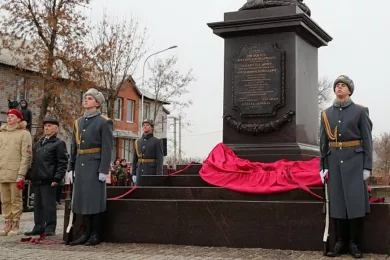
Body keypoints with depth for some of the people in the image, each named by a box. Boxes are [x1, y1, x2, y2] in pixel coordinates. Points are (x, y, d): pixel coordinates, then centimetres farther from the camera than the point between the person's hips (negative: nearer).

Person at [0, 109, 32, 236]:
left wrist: (21, 175, -13)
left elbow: (26, 156, -6)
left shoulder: (24, 134, 0)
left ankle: (15, 226, 5)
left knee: (16, 200, -1)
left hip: (15, 174, -5)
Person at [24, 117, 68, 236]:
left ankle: (50, 228, 3)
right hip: (37, 180, 7)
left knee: (49, 204, -4)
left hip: (48, 180, -7)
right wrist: (29, 176, 16)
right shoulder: (38, 143, 21)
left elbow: (62, 163, -8)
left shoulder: (59, 143, -2)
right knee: (37, 205, 11)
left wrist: (57, 179, -15)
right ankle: (39, 227, 19)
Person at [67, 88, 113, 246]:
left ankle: (95, 235, 3)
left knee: (94, 199, -4)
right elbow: (74, 147, 16)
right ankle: (86, 234, 13)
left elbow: (107, 148, -10)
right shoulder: (78, 122, 15)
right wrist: (71, 167, 10)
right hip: (80, 165, 6)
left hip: (95, 165, -6)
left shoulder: (104, 122, -4)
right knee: (82, 198, 7)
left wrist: (104, 170, -16)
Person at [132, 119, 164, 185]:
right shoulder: (137, 142, 12)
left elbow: (160, 160, -9)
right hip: (140, 173, 5)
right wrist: (133, 174, 8)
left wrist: (159, 176, -16)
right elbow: (135, 160, 14)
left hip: (152, 173, -5)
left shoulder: (157, 141, -2)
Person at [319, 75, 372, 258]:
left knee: (356, 200, -4)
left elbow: (367, 140, -2)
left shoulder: (360, 111, 0)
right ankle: (340, 242, 11)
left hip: (354, 161, -3)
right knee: (337, 201, 4)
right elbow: (323, 142, 11)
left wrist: (367, 166, -8)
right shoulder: (326, 114, 9)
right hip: (334, 161, 3)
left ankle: (354, 243, 5)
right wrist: (323, 166, 5)